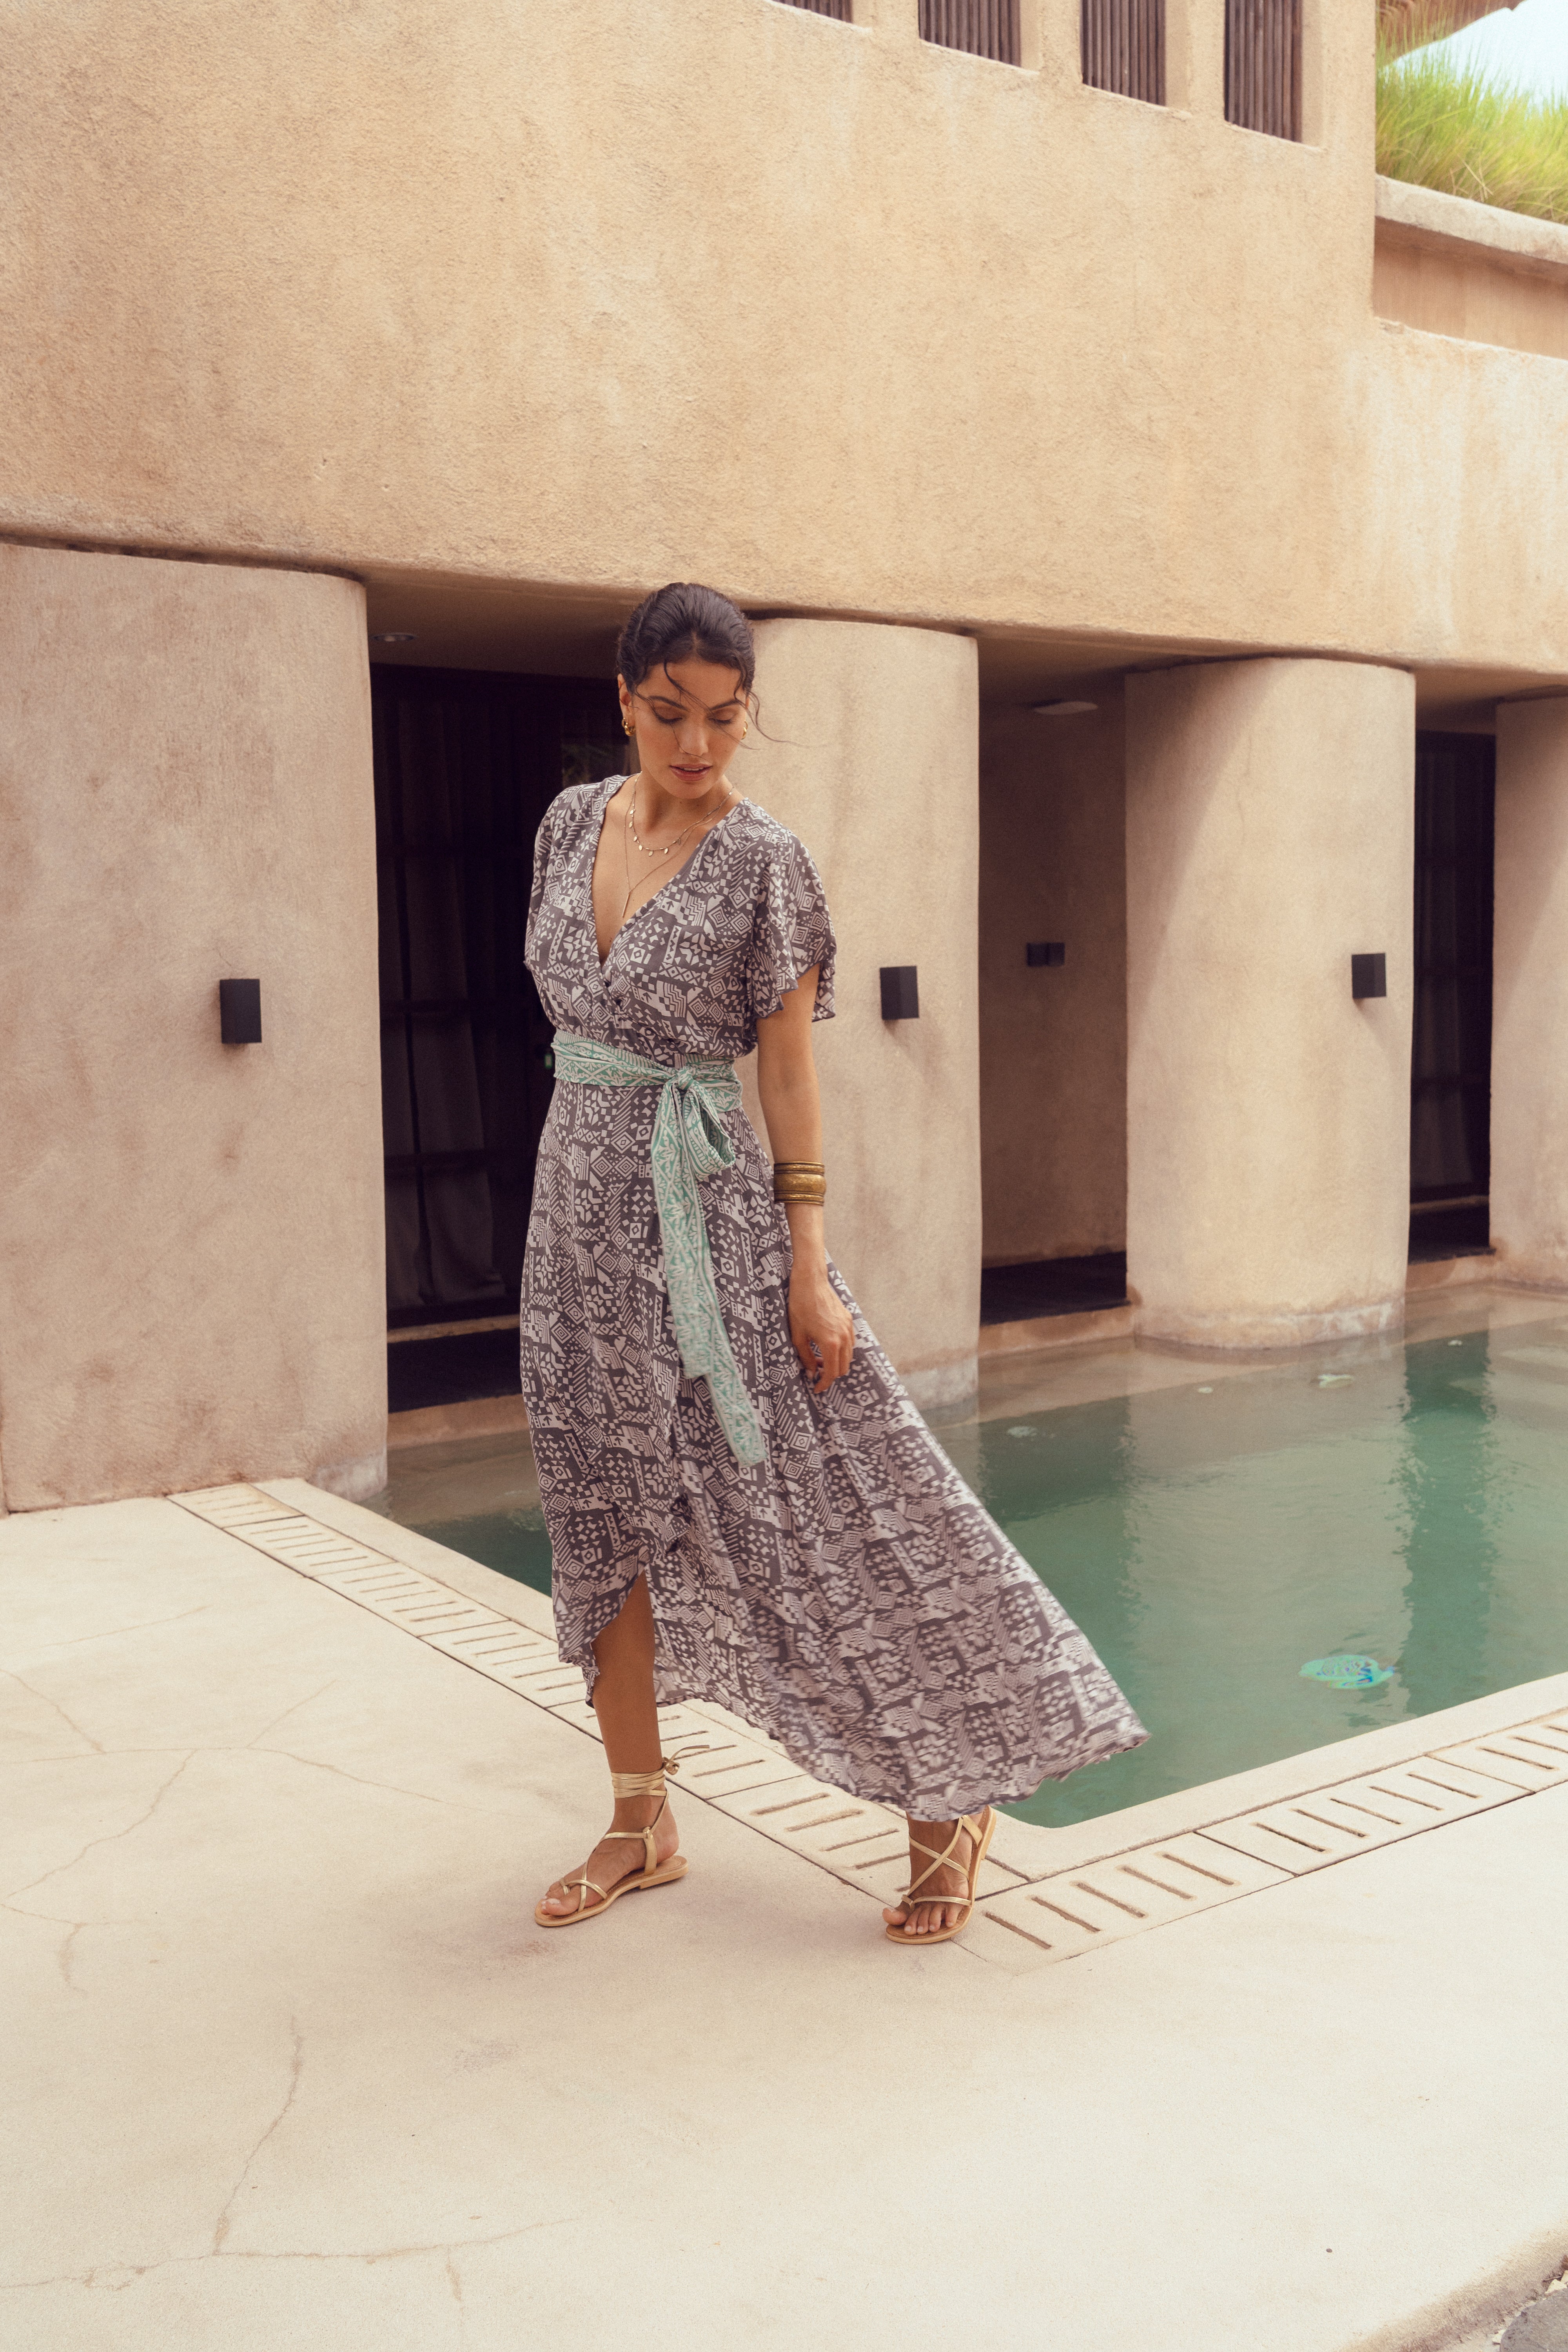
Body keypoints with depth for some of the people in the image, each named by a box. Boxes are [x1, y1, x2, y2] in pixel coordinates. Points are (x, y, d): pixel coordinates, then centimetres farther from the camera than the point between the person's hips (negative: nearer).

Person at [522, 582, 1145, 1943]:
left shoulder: (762, 862, -9)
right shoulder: (574, 822, 7)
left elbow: (790, 1068, -10)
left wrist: (810, 1267, -13)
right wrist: (580, 1181, 17)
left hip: (707, 1211, -6)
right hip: (580, 1202, 6)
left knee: (818, 1503, -2)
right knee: (606, 1521, 11)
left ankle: (952, 1804, 15)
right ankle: (643, 1825, 25)